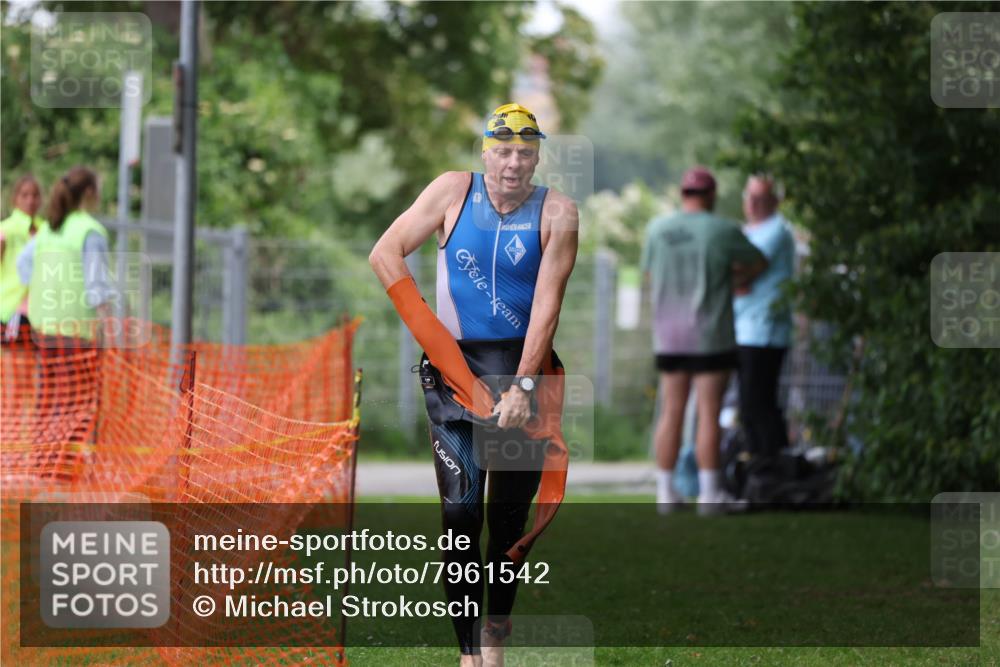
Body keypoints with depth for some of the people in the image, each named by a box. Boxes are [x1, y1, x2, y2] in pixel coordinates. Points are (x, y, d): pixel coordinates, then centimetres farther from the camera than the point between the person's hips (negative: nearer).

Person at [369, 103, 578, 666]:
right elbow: (385, 254, 2)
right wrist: (426, 326, -6)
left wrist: (522, 385, -18)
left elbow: (547, 303, -11)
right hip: (457, 366, 0)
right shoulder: (454, 191, -1)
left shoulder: (556, 211, -4)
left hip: (525, 365, 0)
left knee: (512, 513, 4)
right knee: (461, 510, -9)